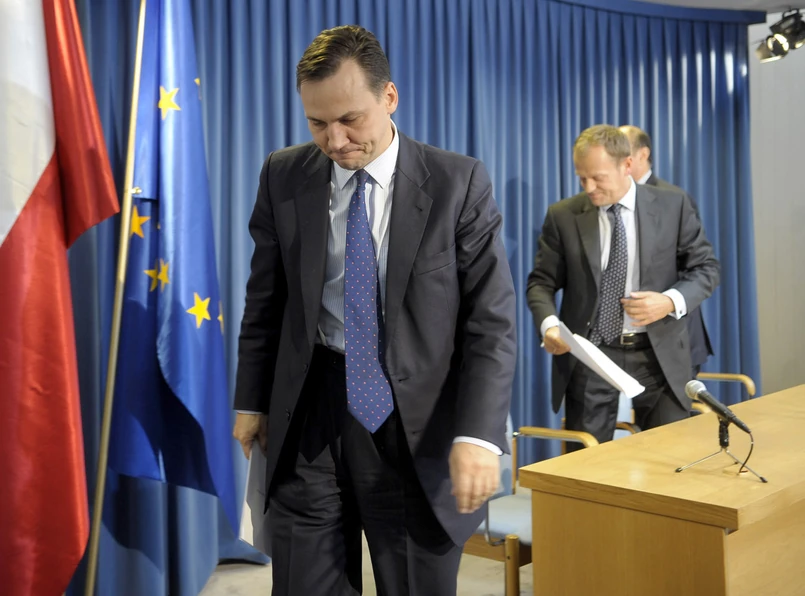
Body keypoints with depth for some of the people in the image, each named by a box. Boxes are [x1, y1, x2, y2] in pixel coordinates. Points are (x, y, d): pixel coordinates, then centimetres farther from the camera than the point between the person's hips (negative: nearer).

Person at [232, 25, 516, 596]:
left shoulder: (458, 183, -7)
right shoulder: (284, 176, 2)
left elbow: (492, 319, -9)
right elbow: (266, 301, 10)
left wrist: (479, 435, -18)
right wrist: (251, 401, 11)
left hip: (417, 423, -2)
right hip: (306, 420, 3)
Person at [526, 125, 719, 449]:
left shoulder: (673, 205, 0)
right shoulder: (562, 216, 0)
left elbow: (706, 268, 4)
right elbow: (541, 281, 2)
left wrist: (671, 301, -16)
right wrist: (549, 324, -19)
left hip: (658, 353, 0)